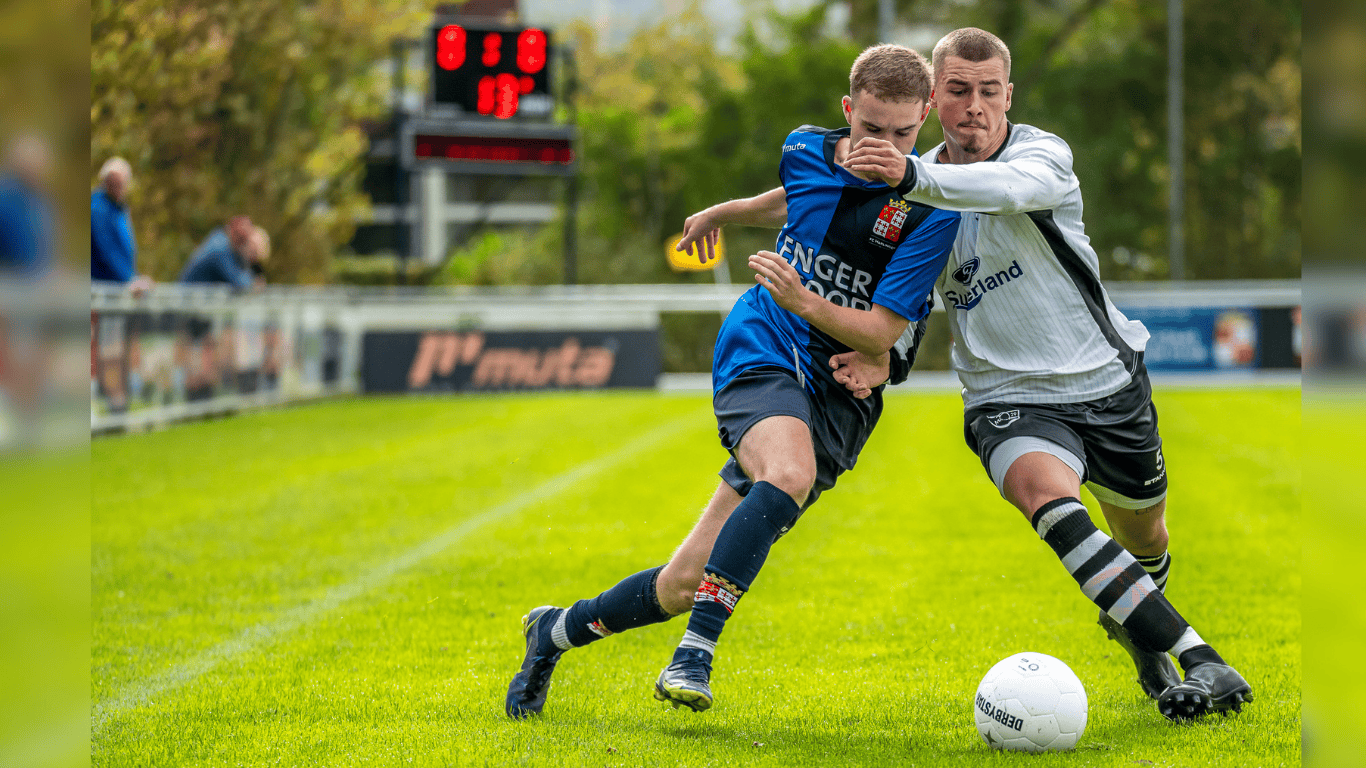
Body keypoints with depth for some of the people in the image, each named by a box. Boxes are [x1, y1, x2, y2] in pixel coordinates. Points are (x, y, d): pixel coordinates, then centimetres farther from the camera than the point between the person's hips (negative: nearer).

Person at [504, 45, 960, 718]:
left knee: (684, 586, -4)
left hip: (836, 398, -1)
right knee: (789, 473, -36)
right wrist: (724, 213, 40)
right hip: (760, 353, 1)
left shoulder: (931, 210, -13)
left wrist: (802, 301, -30)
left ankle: (557, 630, 21)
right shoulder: (807, 149, -1)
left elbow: (880, 334, -15)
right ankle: (696, 653, -33)